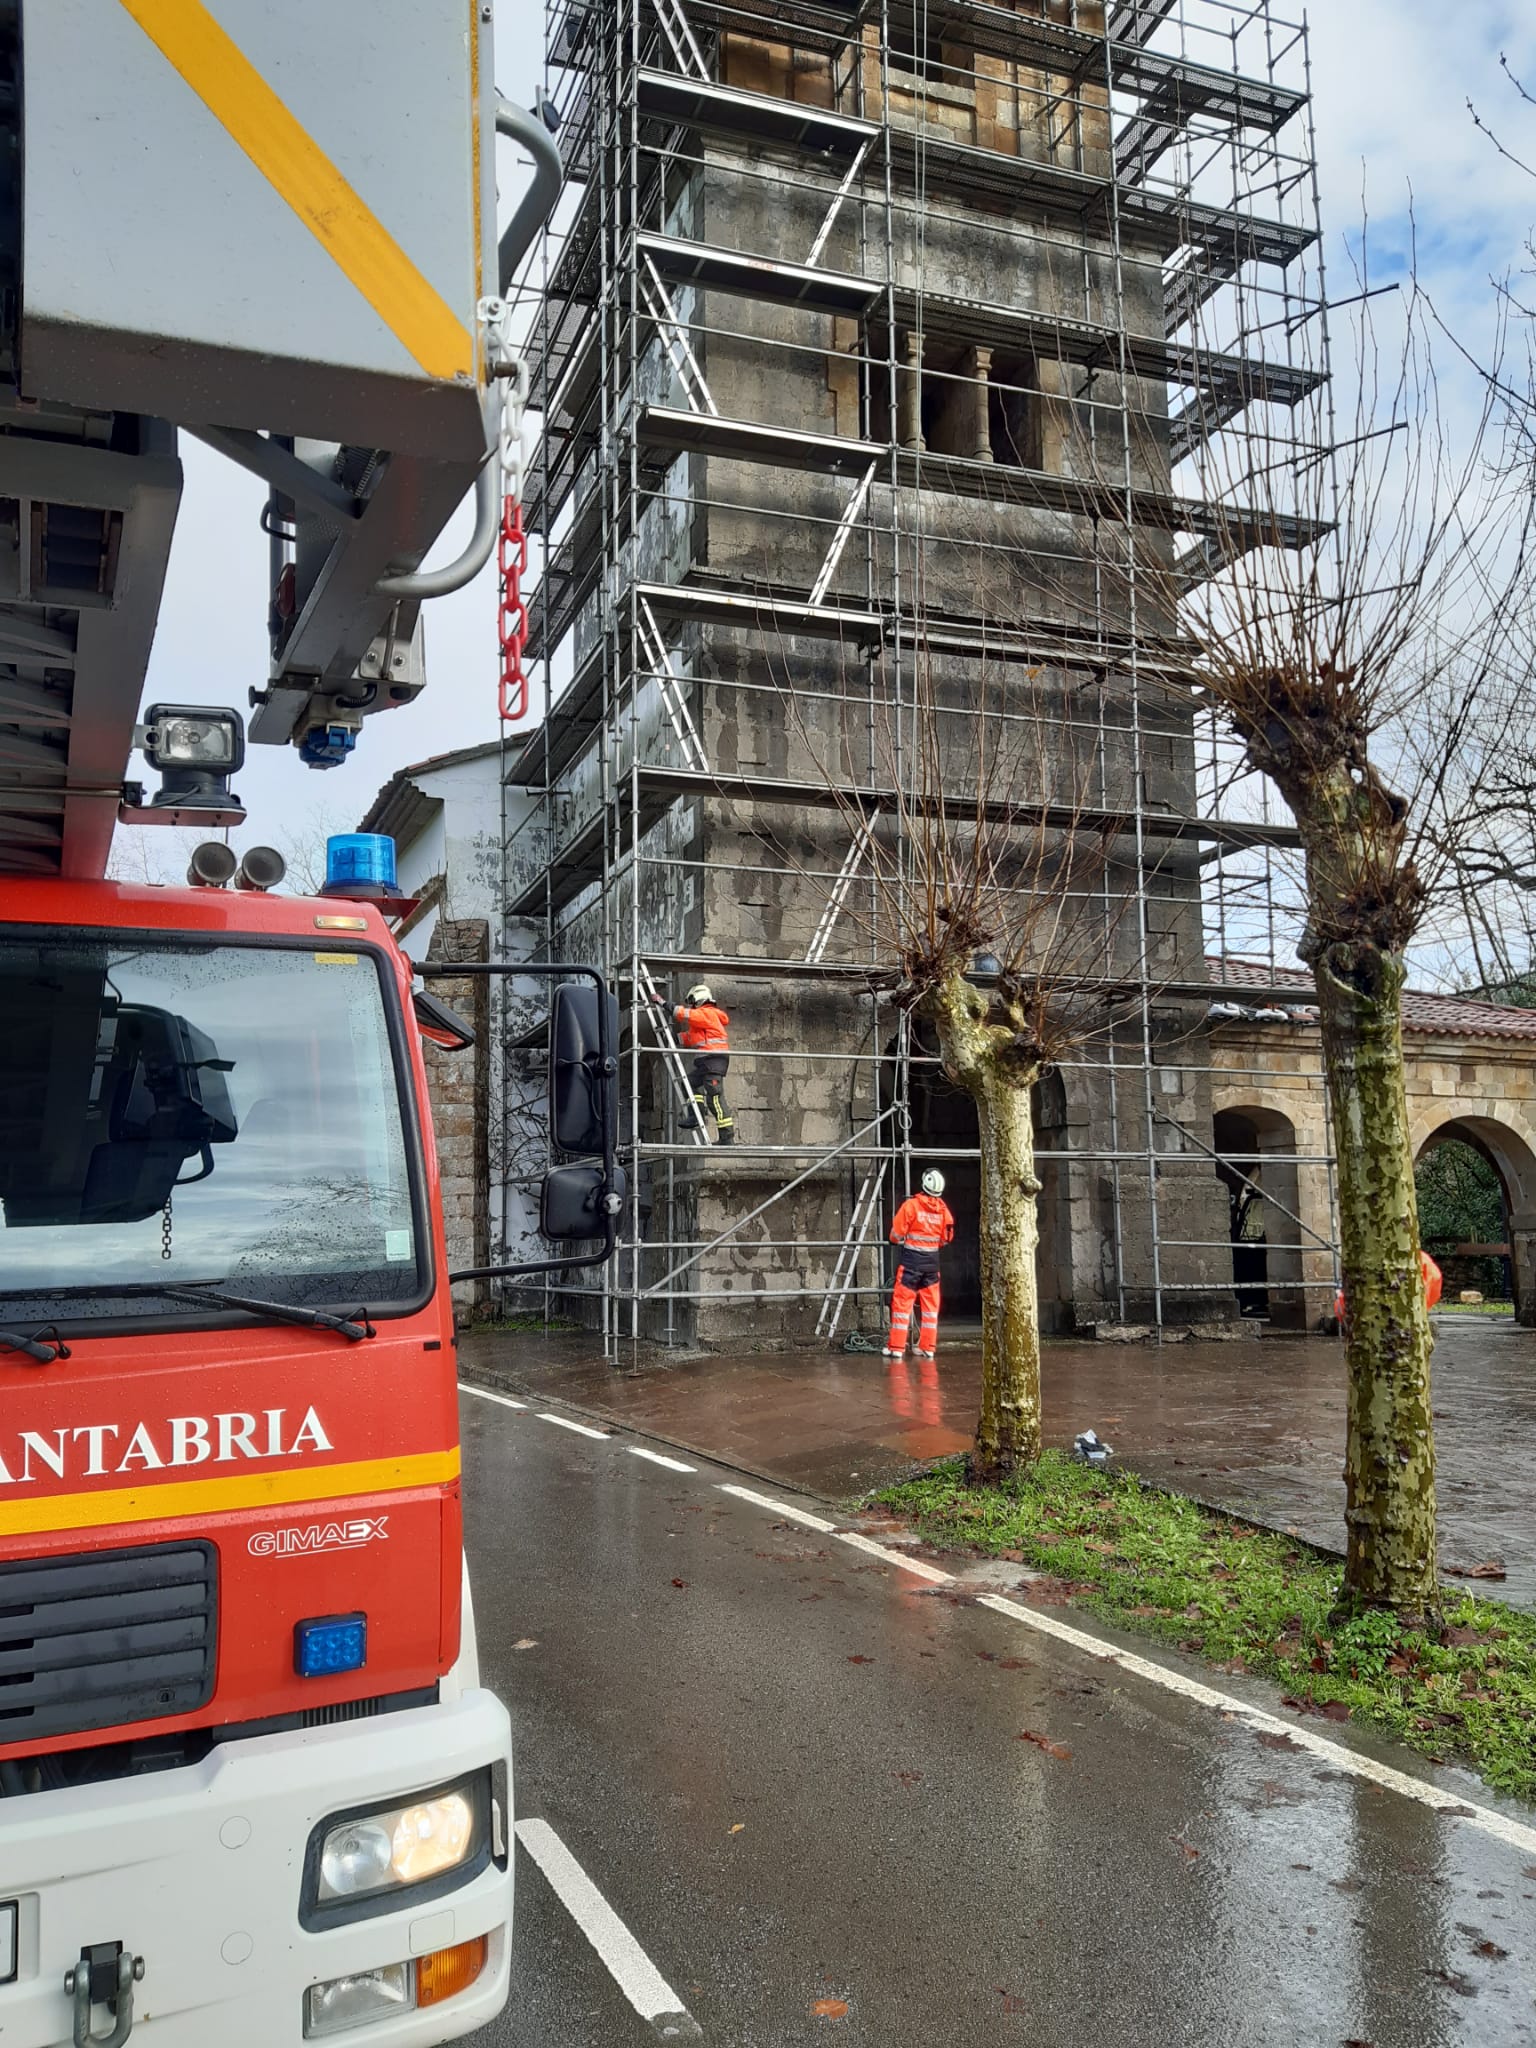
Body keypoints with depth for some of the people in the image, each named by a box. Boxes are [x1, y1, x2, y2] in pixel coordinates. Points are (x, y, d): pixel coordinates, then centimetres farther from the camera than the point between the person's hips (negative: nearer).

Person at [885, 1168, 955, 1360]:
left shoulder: (911, 1204, -13)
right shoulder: (943, 1208, 0)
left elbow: (896, 1234, -7)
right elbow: (947, 1237, 10)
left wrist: (896, 1240, 16)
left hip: (911, 1259, -4)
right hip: (932, 1260, 4)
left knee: (902, 1302, 1)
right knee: (930, 1304, 11)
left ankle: (896, 1347, 1)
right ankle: (928, 1347, 14)